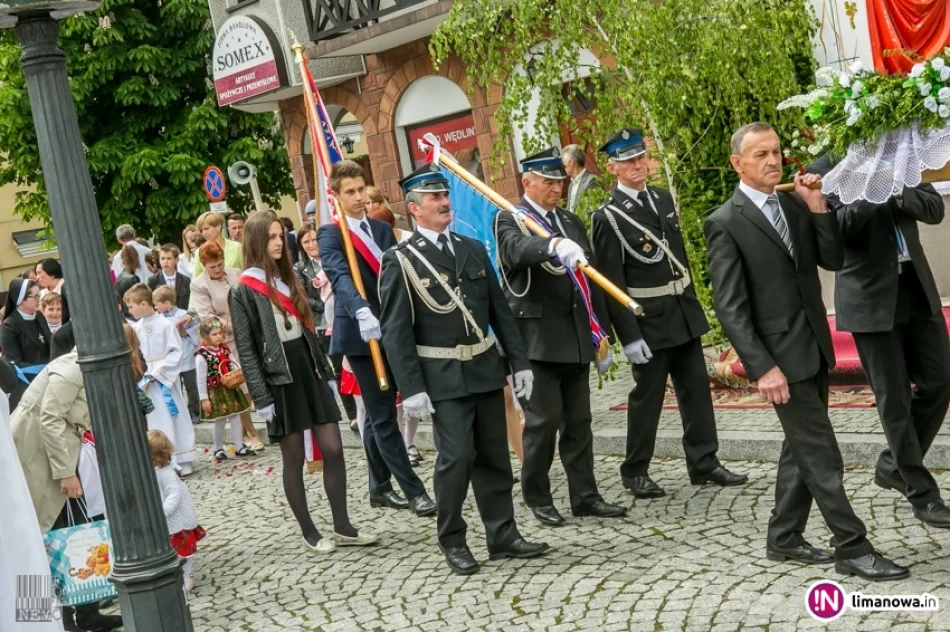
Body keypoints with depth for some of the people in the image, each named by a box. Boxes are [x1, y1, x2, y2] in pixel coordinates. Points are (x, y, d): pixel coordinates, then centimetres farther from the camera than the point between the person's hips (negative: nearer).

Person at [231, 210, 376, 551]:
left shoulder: (288, 279, 14)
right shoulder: (243, 291, -6)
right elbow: (246, 349, -9)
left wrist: (326, 371, 14)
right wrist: (261, 397, -13)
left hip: (309, 371, 6)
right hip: (278, 380, -6)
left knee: (333, 449, 1)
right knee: (294, 459, 3)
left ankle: (342, 527, 9)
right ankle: (309, 532, 14)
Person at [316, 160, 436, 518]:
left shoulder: (383, 230, 14)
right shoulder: (330, 235, -7)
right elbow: (340, 276, -25)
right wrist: (362, 310, -42)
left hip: (393, 331, 6)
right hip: (361, 333, -6)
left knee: (378, 414, 15)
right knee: (383, 415, -3)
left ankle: (380, 488, 25)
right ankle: (413, 490, 2)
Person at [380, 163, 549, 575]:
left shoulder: (473, 249, 11)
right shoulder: (400, 261, -6)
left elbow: (500, 310, 13)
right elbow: (396, 332, -9)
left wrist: (519, 361, 9)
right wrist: (411, 388, -14)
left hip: (486, 368, 5)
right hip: (444, 377, -5)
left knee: (494, 456, 10)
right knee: (456, 456, -8)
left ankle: (502, 535, 21)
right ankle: (452, 540, 10)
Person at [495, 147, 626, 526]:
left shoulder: (572, 223, 16)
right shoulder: (510, 221, -2)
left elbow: (591, 281, 17)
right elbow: (518, 250, -27)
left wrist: (601, 335, 14)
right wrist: (557, 245, -47)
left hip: (577, 338, 6)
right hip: (538, 339, -6)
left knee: (578, 420, 9)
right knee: (543, 420, -3)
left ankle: (585, 496, 16)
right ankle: (537, 498, 11)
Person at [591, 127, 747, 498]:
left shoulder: (664, 199, 9)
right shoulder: (608, 217, -12)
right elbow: (612, 283, -14)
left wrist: (692, 301, 17)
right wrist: (629, 337, -18)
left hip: (684, 311, 6)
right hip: (648, 319, -6)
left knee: (696, 389, 11)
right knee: (647, 396, 3)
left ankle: (703, 463, 21)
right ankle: (635, 472, 17)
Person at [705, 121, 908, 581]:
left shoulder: (795, 204, 8)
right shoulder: (725, 224, -11)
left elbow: (833, 260, 6)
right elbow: (730, 307, -14)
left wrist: (818, 207, -7)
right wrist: (763, 367, -19)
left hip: (815, 345, 7)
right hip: (781, 354, -7)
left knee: (802, 448, 14)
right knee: (821, 454, -4)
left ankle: (784, 539, 27)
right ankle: (853, 549, 5)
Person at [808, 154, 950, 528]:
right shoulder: (825, 169, -5)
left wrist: (900, 192, -14)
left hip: (916, 290, 6)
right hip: (871, 298, -5)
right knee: (894, 400, 1)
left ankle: (894, 466, 25)